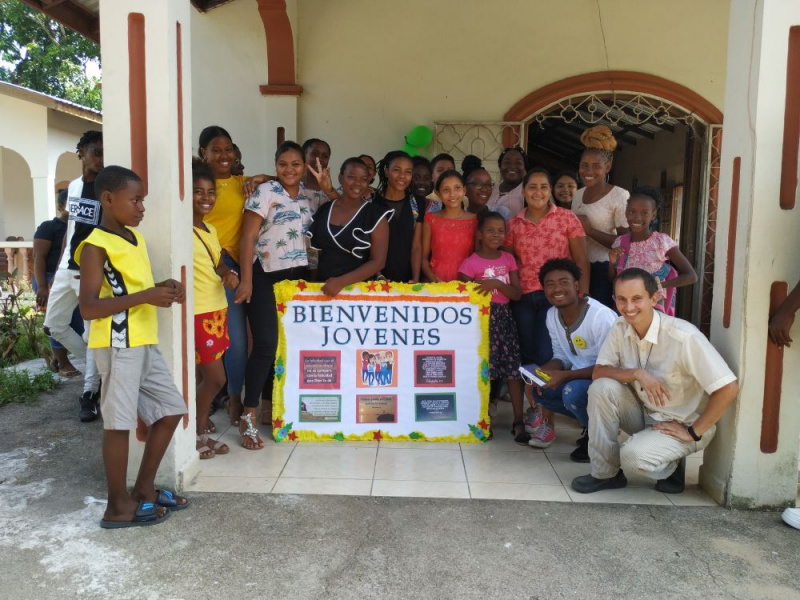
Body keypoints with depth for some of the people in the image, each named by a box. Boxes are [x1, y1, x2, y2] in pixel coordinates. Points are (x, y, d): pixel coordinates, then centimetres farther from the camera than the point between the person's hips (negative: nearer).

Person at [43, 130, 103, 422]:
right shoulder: (73, 186, 11)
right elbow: (70, 229, 17)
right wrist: (58, 267, 17)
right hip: (66, 269, 8)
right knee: (53, 325, 14)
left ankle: (89, 394, 10)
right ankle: (96, 367, 29)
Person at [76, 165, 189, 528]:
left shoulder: (136, 238, 14)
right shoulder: (95, 246, -12)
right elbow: (88, 308, -19)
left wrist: (165, 288, 4)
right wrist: (146, 297, -25)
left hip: (145, 343, 9)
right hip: (118, 345, -9)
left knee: (171, 410, 12)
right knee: (119, 421, 0)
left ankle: (144, 488, 25)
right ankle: (118, 506, 14)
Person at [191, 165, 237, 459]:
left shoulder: (211, 230, 12)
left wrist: (229, 273, -1)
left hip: (217, 309, 8)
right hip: (197, 313, -8)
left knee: (204, 377, 14)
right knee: (215, 378, -4)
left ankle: (201, 433, 25)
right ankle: (194, 435, 14)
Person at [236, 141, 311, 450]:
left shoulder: (308, 195, 12)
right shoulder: (265, 192, -5)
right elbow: (247, 238, -11)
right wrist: (246, 280, -16)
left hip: (298, 275, 6)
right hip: (265, 275, -6)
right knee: (266, 345, -10)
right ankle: (249, 417, 0)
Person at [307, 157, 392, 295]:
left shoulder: (376, 215, -4)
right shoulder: (323, 210, 6)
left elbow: (378, 261, -10)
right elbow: (314, 251, 15)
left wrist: (341, 282, -19)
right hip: (323, 288, 3)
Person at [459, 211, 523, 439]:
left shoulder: (508, 259, 8)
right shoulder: (471, 263, -4)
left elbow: (517, 294, 0)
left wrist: (496, 283, -15)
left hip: (504, 317, 4)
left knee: (513, 367, 1)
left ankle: (518, 419, 7)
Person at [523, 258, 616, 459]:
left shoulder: (601, 316, -26)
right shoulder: (552, 315, -2)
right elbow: (561, 357, 6)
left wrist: (565, 376, -30)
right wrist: (539, 373, -14)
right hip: (578, 378, 8)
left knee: (573, 392, -34)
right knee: (535, 386, -4)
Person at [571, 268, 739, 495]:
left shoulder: (684, 336, -26)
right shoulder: (620, 328, -8)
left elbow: (728, 389, -26)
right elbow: (598, 372, -9)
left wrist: (694, 432, -19)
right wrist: (637, 373, -27)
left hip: (680, 425, -5)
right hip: (644, 413, 5)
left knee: (634, 456, -31)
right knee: (602, 387, -23)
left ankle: (672, 466, 6)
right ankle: (606, 473, -7)